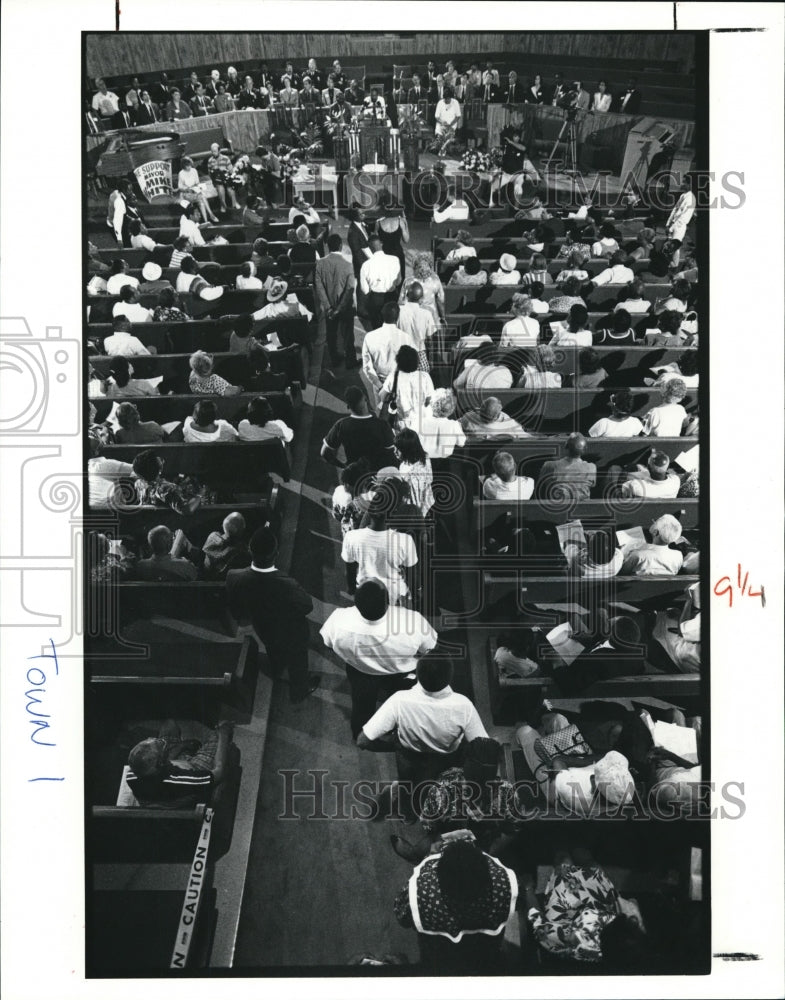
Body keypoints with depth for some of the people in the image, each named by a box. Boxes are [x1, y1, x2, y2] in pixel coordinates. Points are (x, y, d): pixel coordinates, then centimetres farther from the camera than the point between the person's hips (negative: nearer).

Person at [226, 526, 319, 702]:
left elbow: (235, 610, -15)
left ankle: (277, 669, 70)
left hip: (262, 630, 4)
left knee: (273, 649, 39)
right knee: (297, 661, 30)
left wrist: (254, 614, 4)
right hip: (292, 637, -4)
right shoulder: (288, 586, -46)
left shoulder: (234, 578, -35)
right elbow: (307, 607, -24)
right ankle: (300, 691, 58)